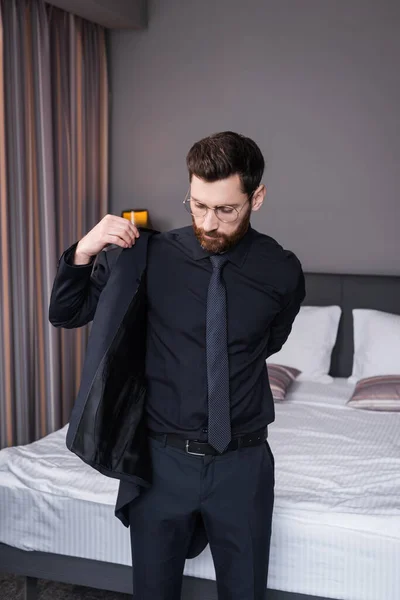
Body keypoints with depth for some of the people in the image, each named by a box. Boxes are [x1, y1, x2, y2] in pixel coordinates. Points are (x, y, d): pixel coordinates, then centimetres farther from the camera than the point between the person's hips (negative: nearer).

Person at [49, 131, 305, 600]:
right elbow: (65, 315, -1)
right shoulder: (152, 256, -9)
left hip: (243, 463, 1)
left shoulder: (282, 271, -6)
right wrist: (83, 253, -16)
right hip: (162, 459, 0)